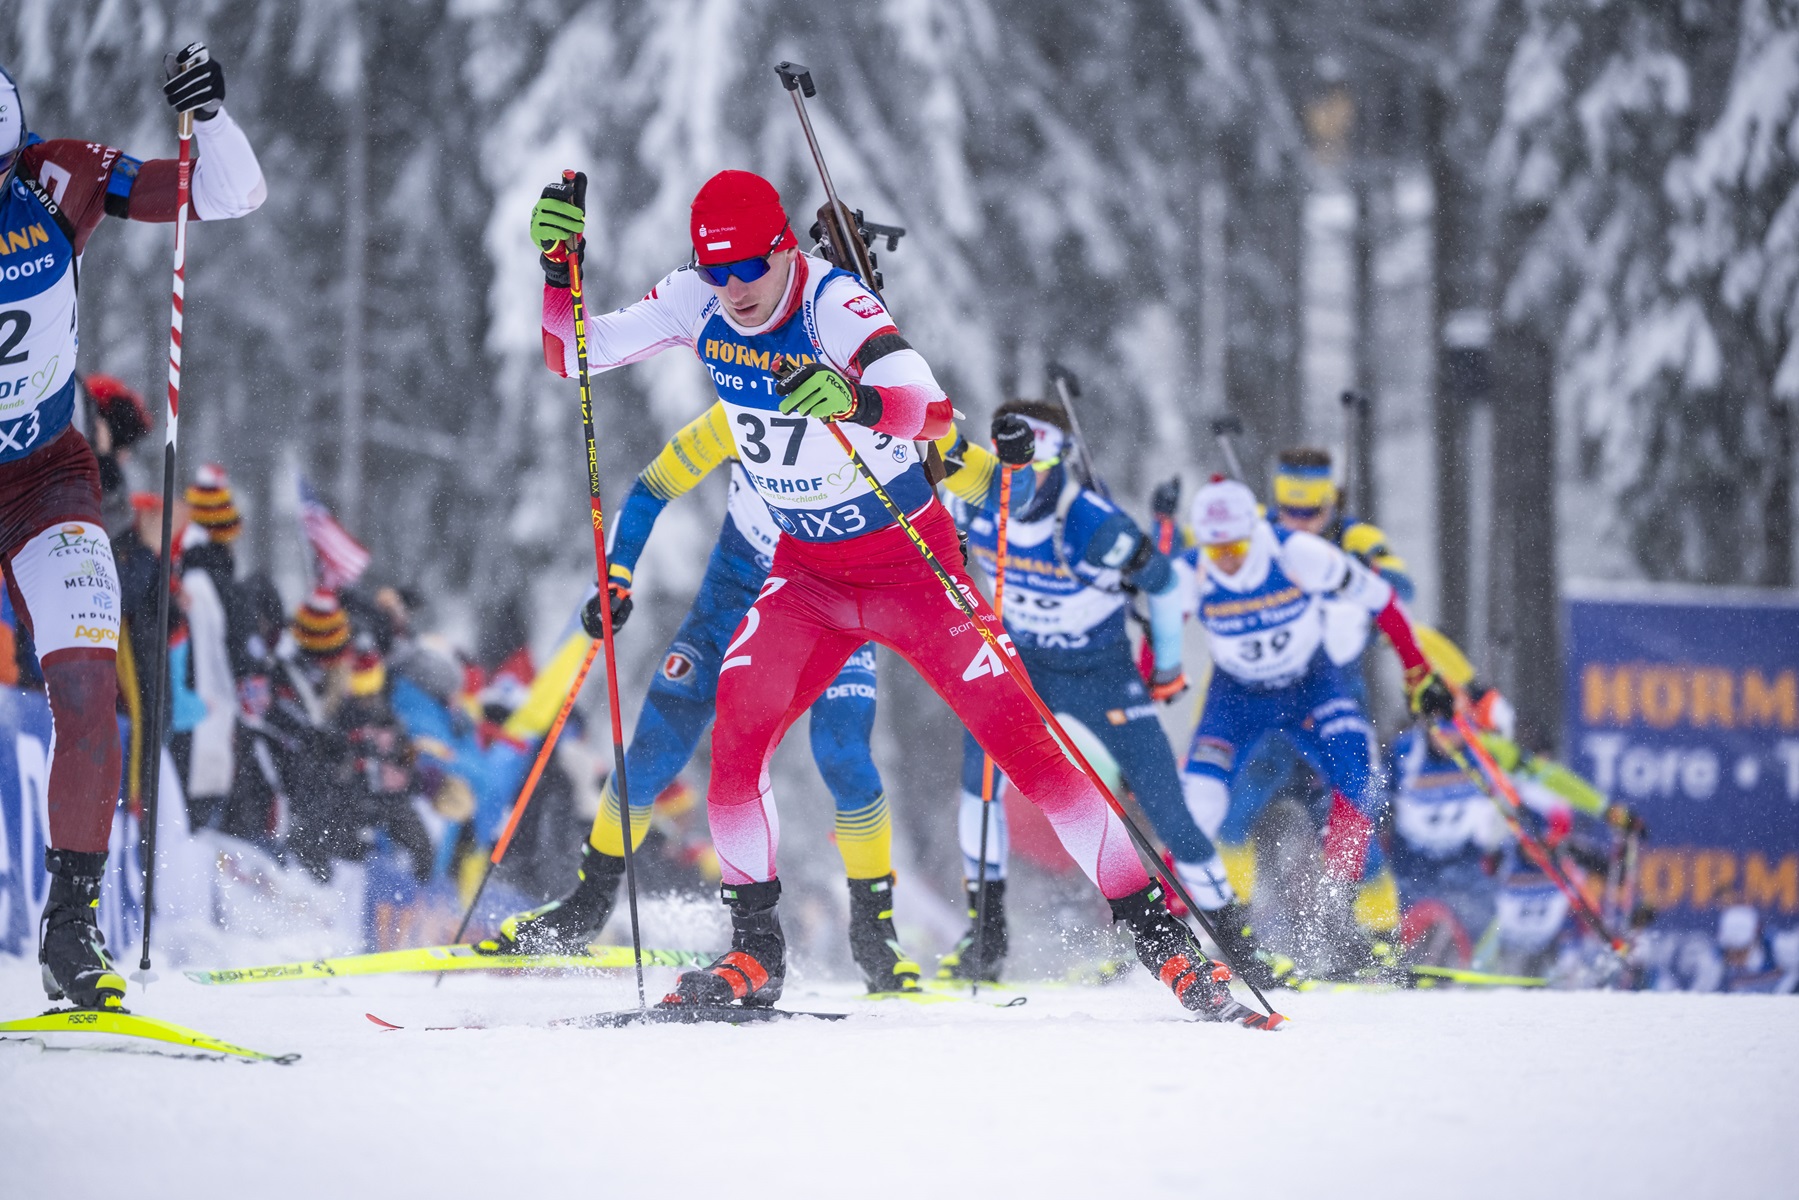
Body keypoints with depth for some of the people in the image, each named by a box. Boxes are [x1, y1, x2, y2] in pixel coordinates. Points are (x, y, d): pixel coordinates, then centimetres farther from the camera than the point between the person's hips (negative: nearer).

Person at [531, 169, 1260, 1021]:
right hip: (808, 571, 5)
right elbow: (572, 355, -2)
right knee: (734, 736, -13)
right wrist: (558, 266, -21)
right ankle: (754, 956, -1)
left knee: (1022, 742, -10)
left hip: (912, 563, -5)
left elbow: (932, 408, -42)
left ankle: (1159, 933, -5)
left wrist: (859, 401, -63)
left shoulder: (834, 305, -26)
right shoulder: (696, 305, -9)